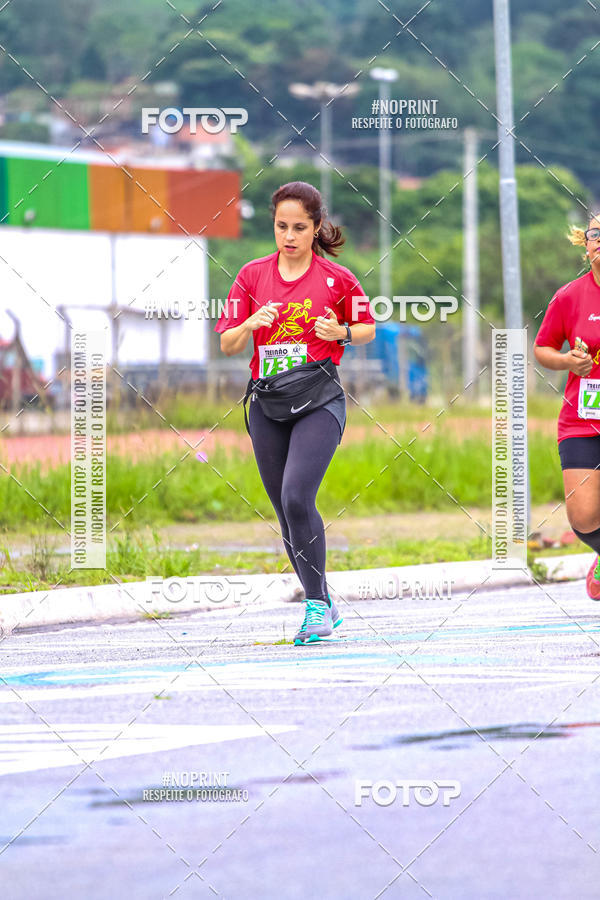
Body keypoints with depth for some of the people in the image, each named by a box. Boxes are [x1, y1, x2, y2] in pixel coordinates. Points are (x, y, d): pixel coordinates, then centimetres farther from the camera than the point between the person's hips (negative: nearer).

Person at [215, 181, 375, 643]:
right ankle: (323, 605, 22)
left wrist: (341, 333, -10)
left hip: (319, 400, -4)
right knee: (287, 512, 7)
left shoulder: (336, 278, -2)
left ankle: (316, 603, -11)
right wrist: (251, 325, -14)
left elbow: (368, 328, 11)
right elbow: (227, 344, 6)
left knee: (297, 497, -21)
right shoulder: (253, 275, 5)